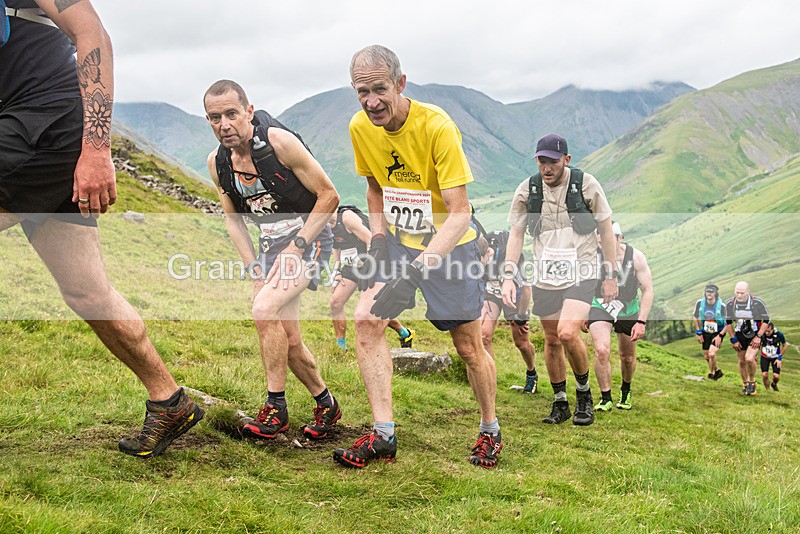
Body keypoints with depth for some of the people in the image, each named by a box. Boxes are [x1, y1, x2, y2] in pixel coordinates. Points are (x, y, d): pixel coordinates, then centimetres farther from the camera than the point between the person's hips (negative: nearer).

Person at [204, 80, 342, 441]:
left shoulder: (279, 141, -21)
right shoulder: (217, 163, -4)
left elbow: (329, 196, -16)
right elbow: (234, 220, 9)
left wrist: (296, 248, -18)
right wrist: (255, 271, -2)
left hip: (308, 236, -6)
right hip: (270, 243, 6)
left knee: (265, 309, -25)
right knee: (288, 338, 5)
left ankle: (276, 407, -11)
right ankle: (325, 404, 27)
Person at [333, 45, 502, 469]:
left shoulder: (437, 126, -26)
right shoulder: (360, 128, -8)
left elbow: (459, 214, -29)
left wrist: (416, 268, -41)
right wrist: (378, 239, -4)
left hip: (448, 245, -5)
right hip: (397, 240, 5)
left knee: (469, 347, 0)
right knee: (365, 320, -12)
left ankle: (490, 430, 26)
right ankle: (383, 435, -4)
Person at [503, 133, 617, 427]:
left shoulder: (586, 184, -6)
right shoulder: (527, 190, 0)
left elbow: (606, 230, 1)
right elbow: (516, 234, 5)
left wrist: (611, 275, 1)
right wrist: (508, 275, -5)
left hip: (581, 274, -3)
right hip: (545, 277, 3)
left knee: (568, 333, -20)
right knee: (551, 340, 9)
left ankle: (584, 392, 5)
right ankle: (560, 403, 25)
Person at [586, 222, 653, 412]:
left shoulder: (635, 257, -21)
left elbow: (647, 291, -15)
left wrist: (641, 322, -21)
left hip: (628, 309, 1)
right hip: (600, 306, -1)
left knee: (627, 357, 13)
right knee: (601, 351, -22)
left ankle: (626, 391, 43)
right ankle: (606, 399, -6)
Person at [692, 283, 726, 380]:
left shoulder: (721, 306, -21)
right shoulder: (699, 303, -12)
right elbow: (695, 317, 4)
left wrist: (720, 336, -17)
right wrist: (698, 333, 1)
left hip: (718, 332, -4)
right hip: (706, 332, 4)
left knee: (712, 353, -20)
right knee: (706, 356, 10)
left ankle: (711, 374, 3)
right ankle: (718, 371, 37)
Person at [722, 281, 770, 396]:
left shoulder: (757, 303, -21)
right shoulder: (730, 304, -12)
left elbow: (766, 320, -9)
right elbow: (728, 322, 1)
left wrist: (758, 337, -14)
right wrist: (733, 339, -1)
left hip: (755, 335, -3)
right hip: (740, 335, 3)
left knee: (749, 359, -20)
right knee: (742, 362, 7)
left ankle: (752, 382, 5)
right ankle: (745, 385, 28)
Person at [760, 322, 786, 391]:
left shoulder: (779, 334, -21)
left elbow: (784, 346, -3)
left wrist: (780, 358, -5)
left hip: (775, 357, -1)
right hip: (764, 357, 1)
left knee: (776, 376, -10)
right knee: (764, 375, -12)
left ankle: (774, 384, 26)